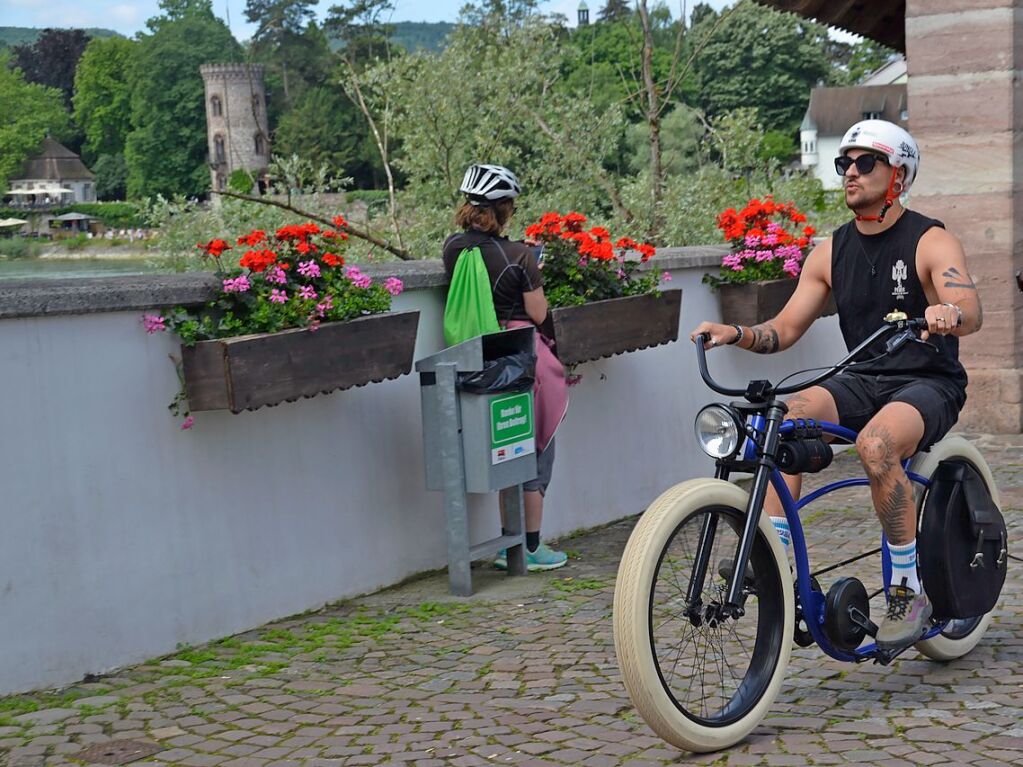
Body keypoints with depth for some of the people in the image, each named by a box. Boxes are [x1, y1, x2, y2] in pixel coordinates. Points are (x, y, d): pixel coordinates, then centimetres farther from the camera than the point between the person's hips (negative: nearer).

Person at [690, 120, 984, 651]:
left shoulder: (930, 242, -6)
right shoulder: (831, 253, 9)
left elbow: (972, 311, -22)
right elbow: (783, 331, 6)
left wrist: (948, 313, -46)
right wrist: (735, 333, -14)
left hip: (929, 384, -5)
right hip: (863, 382, 5)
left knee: (875, 443, -35)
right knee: (787, 416, -26)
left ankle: (909, 592, -20)